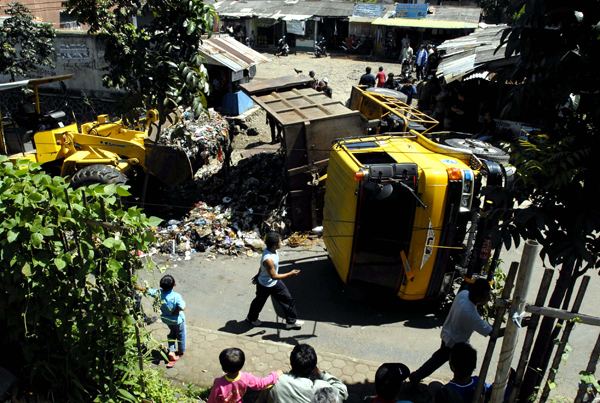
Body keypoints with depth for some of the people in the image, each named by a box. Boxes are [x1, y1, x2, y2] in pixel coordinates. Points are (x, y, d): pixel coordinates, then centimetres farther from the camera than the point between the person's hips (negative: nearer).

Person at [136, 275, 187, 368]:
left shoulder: (158, 293, -23)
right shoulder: (176, 296, -35)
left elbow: (145, 289, -12)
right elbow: (183, 308, -38)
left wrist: (135, 286, 3)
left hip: (165, 319, 4)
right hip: (177, 319, -4)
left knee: (172, 332, 30)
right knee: (181, 334, 23)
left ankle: (171, 351, 23)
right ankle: (181, 350, 44)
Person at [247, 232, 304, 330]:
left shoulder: (272, 250, -13)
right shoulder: (268, 259, -41)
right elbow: (274, 276, -32)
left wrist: (259, 274, 20)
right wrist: (290, 274, -26)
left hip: (275, 283, 8)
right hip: (265, 286, -8)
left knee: (288, 299, 12)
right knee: (259, 302, 20)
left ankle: (291, 321, 28)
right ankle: (251, 318, 49)